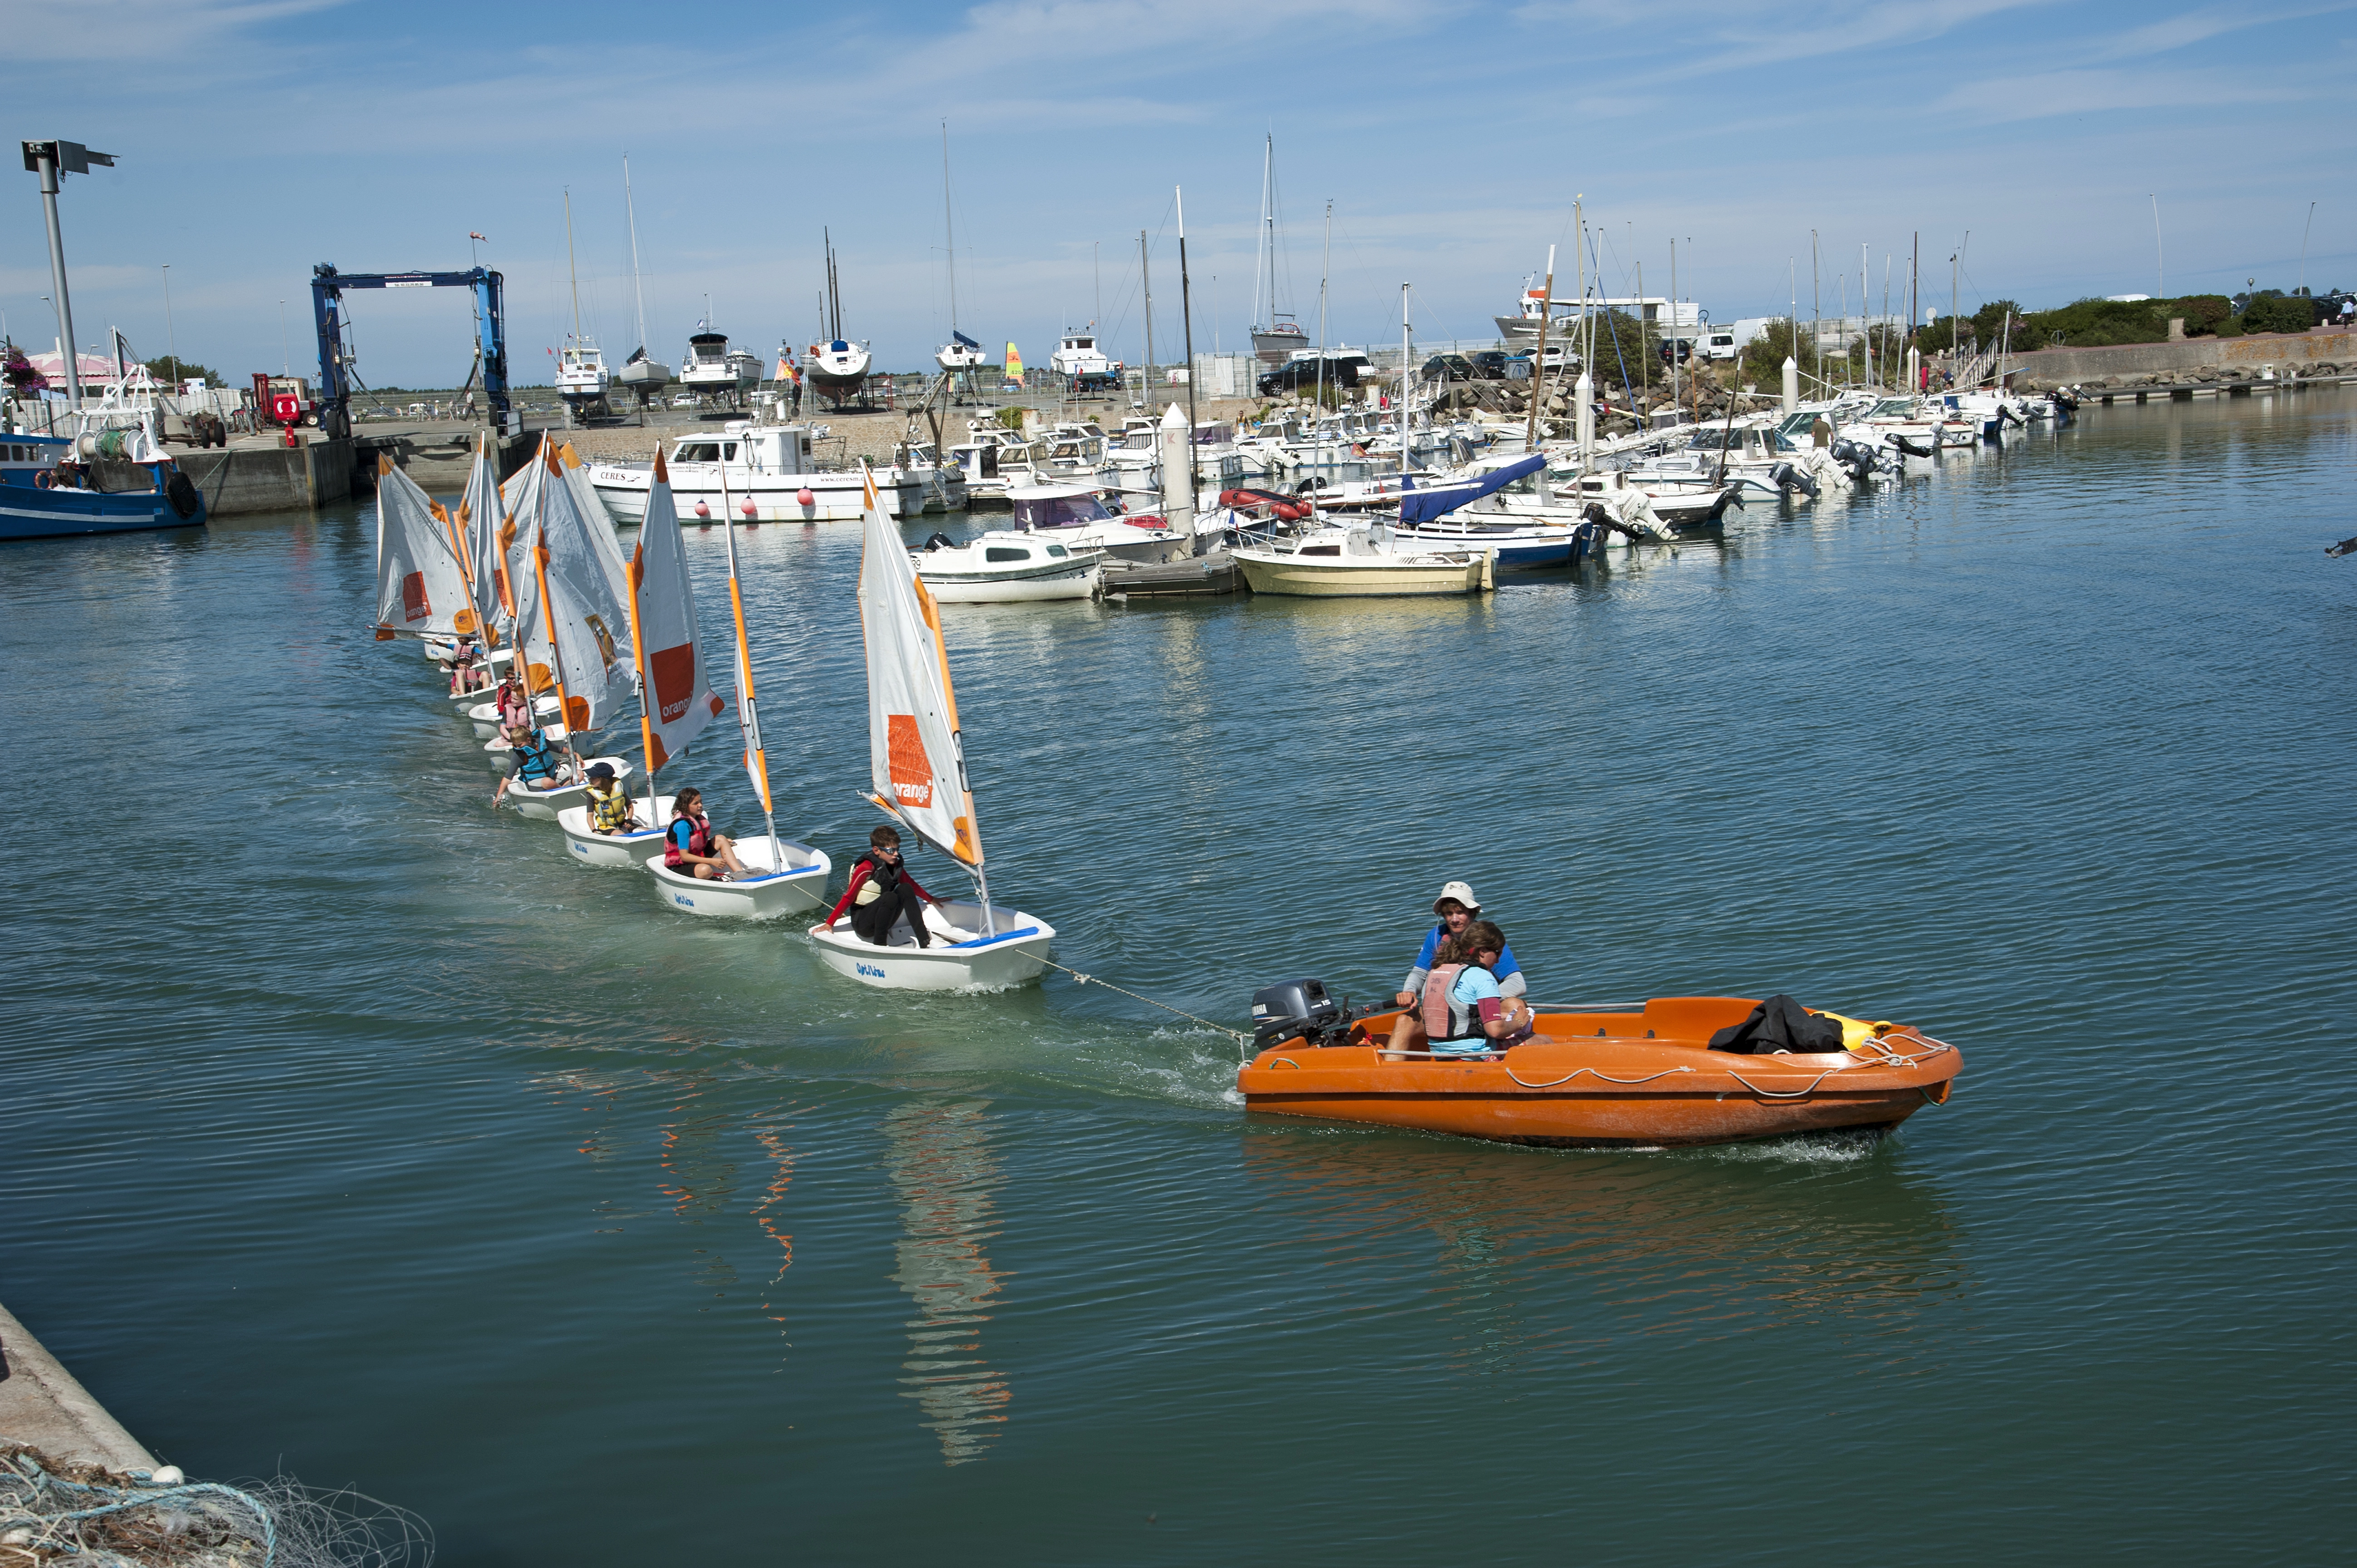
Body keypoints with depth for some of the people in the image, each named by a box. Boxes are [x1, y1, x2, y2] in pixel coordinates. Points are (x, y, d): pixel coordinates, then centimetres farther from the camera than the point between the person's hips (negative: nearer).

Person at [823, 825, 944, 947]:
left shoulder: (895, 866, 3)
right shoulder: (866, 868, -18)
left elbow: (911, 885, 21)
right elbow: (848, 897, -17)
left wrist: (932, 900, 29)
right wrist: (829, 924, -17)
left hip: (883, 922, 7)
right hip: (862, 923, -7)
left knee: (905, 889, -13)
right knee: (890, 897, -31)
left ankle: (925, 941, -17)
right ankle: (879, 945, -23)